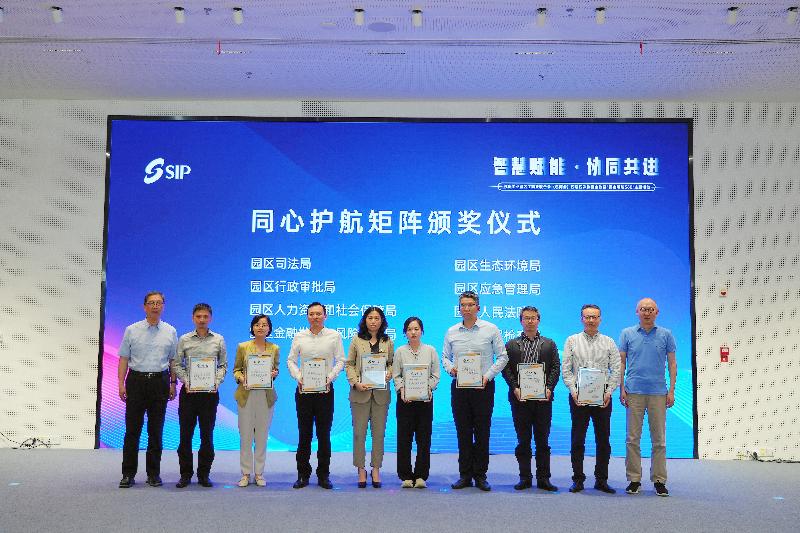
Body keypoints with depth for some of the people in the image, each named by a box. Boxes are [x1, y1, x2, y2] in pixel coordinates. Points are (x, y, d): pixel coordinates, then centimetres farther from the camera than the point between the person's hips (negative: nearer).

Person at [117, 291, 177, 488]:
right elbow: (124, 359, 3)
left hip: (160, 381, 1)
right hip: (136, 381, -1)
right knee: (132, 429, 0)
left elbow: (173, 360, 9)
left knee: (156, 430, 5)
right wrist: (121, 384, -5)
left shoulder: (170, 332, 8)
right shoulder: (132, 330, 5)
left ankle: (154, 473, 13)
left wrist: (173, 384, 2)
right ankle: (128, 474, 7)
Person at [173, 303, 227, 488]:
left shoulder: (218, 340, 6)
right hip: (189, 390, 0)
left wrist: (216, 382, -8)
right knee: (185, 433, 2)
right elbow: (177, 364, 5)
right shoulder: (184, 340, 5)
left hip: (210, 391, 0)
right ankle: (185, 474, 12)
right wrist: (185, 381, -9)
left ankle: (204, 474, 13)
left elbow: (223, 365, 7)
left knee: (207, 434, 4)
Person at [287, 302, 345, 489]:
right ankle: (303, 474, 12)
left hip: (325, 390, -1)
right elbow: (291, 360, 9)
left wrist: (329, 378, -11)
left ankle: (323, 475, 10)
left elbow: (340, 360, 2)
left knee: (324, 434, 2)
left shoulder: (334, 336, 3)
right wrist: (298, 377, -7)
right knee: (304, 433, 4)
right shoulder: (299, 336, 8)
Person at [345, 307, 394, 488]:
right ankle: (361, 470, 11)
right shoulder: (357, 340, 4)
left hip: (381, 393, 1)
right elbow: (349, 364, 3)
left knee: (379, 432, 5)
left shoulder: (387, 342, 8)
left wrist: (388, 375, -9)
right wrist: (355, 382, -11)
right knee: (359, 432, 1)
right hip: (360, 392, -1)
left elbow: (391, 363, 12)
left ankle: (376, 469, 14)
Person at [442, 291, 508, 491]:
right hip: (459, 386, 3)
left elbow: (502, 357, 0)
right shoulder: (451, 332, 9)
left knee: (482, 432, 1)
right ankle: (465, 475, 13)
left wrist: (488, 376, -11)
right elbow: (445, 356, 16)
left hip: (483, 387, -2)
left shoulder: (491, 330, 0)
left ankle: (480, 475, 9)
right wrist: (450, 368, -6)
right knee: (463, 432, 5)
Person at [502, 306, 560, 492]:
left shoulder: (549, 344, 11)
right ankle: (525, 478, 11)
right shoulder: (511, 345, 10)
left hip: (543, 398, 0)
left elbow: (555, 368, 4)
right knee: (523, 440, 4)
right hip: (520, 398, 0)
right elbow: (506, 368, 3)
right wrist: (515, 388, -11)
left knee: (542, 440, 3)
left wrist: (548, 388, -10)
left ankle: (543, 478, 9)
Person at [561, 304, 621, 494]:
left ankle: (601, 480, 13)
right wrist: (574, 391, -8)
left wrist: (609, 392, -8)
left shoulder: (609, 343, 9)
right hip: (578, 395, -1)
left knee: (603, 439, 4)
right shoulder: (572, 341, 7)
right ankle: (578, 479, 7)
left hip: (602, 396, 1)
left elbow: (616, 370, 4)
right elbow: (566, 370, 3)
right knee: (577, 439, 0)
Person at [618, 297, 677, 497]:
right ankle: (634, 479, 10)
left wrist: (672, 390, -1)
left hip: (658, 392, 0)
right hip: (634, 391, 0)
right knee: (632, 439, 2)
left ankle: (659, 481, 12)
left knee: (659, 439, 3)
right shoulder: (627, 334, 6)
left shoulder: (666, 335, 7)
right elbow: (621, 363, 6)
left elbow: (672, 363, 7)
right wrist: (622, 389, -1)